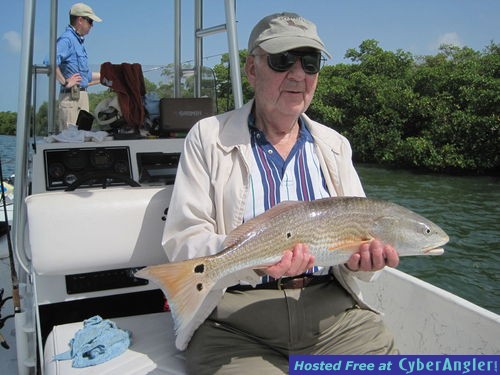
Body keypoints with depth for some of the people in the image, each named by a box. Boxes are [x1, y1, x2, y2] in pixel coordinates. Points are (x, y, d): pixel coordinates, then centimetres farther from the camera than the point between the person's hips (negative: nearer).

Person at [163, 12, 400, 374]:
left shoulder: (334, 145, 13)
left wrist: (361, 259, -14)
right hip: (234, 309, -3)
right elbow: (183, 240, -6)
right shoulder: (208, 137, 1)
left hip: (331, 307, 4)